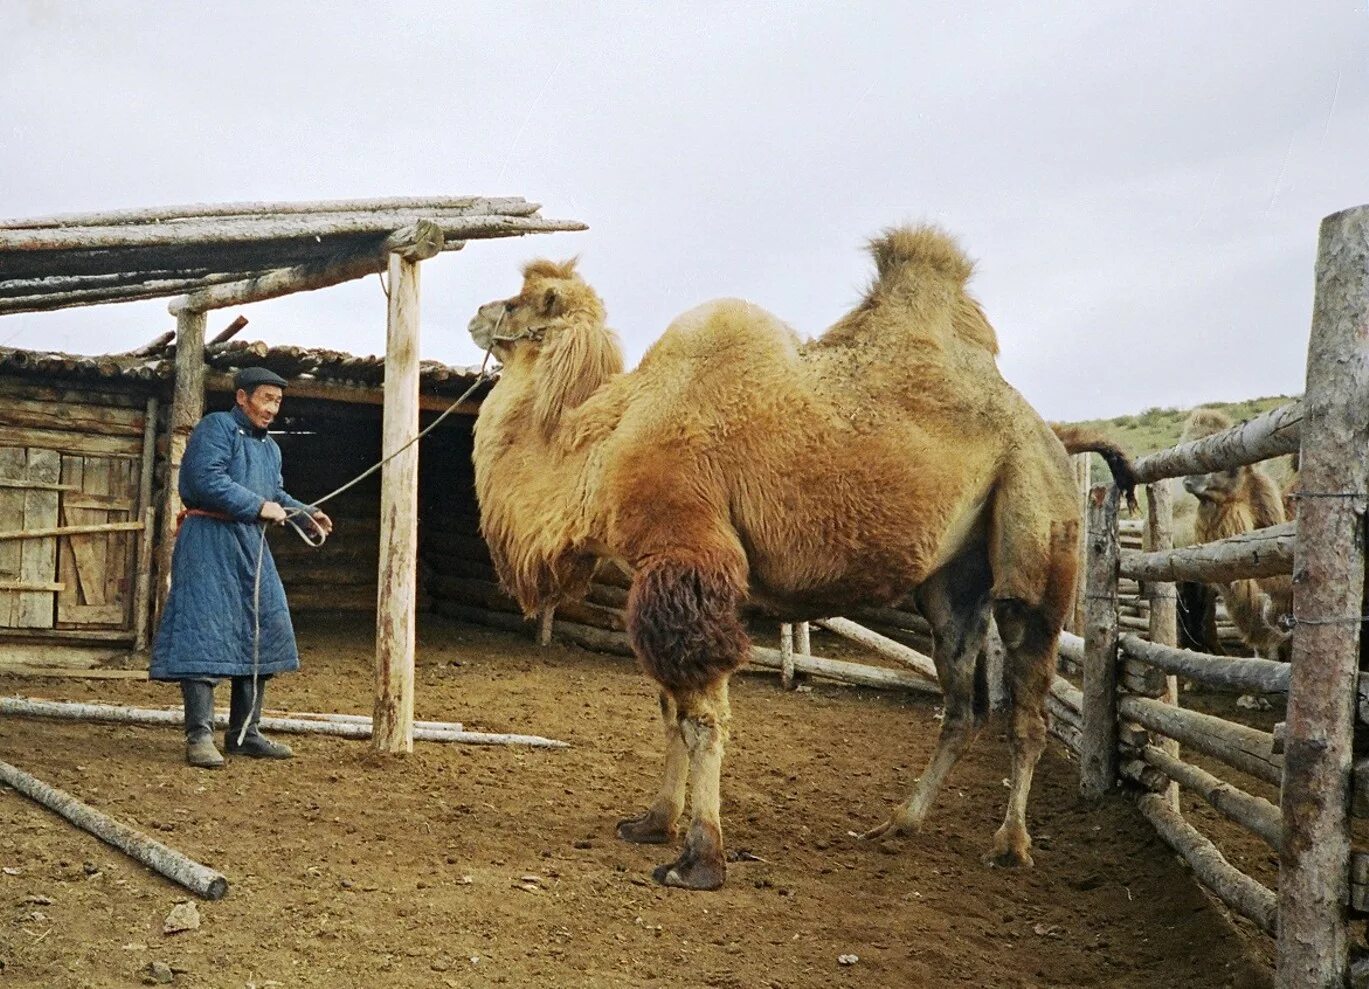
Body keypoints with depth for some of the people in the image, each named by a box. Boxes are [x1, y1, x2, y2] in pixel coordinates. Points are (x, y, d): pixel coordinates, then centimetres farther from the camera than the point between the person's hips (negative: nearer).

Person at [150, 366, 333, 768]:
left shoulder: (269, 447, 21)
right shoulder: (216, 427, -7)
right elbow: (207, 480, -20)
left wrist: (305, 512, 9)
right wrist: (259, 507, -18)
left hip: (250, 545, 9)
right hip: (209, 541, -9)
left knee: (262, 632, 9)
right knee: (205, 633, -11)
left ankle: (244, 733, 17)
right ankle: (199, 735, -10)